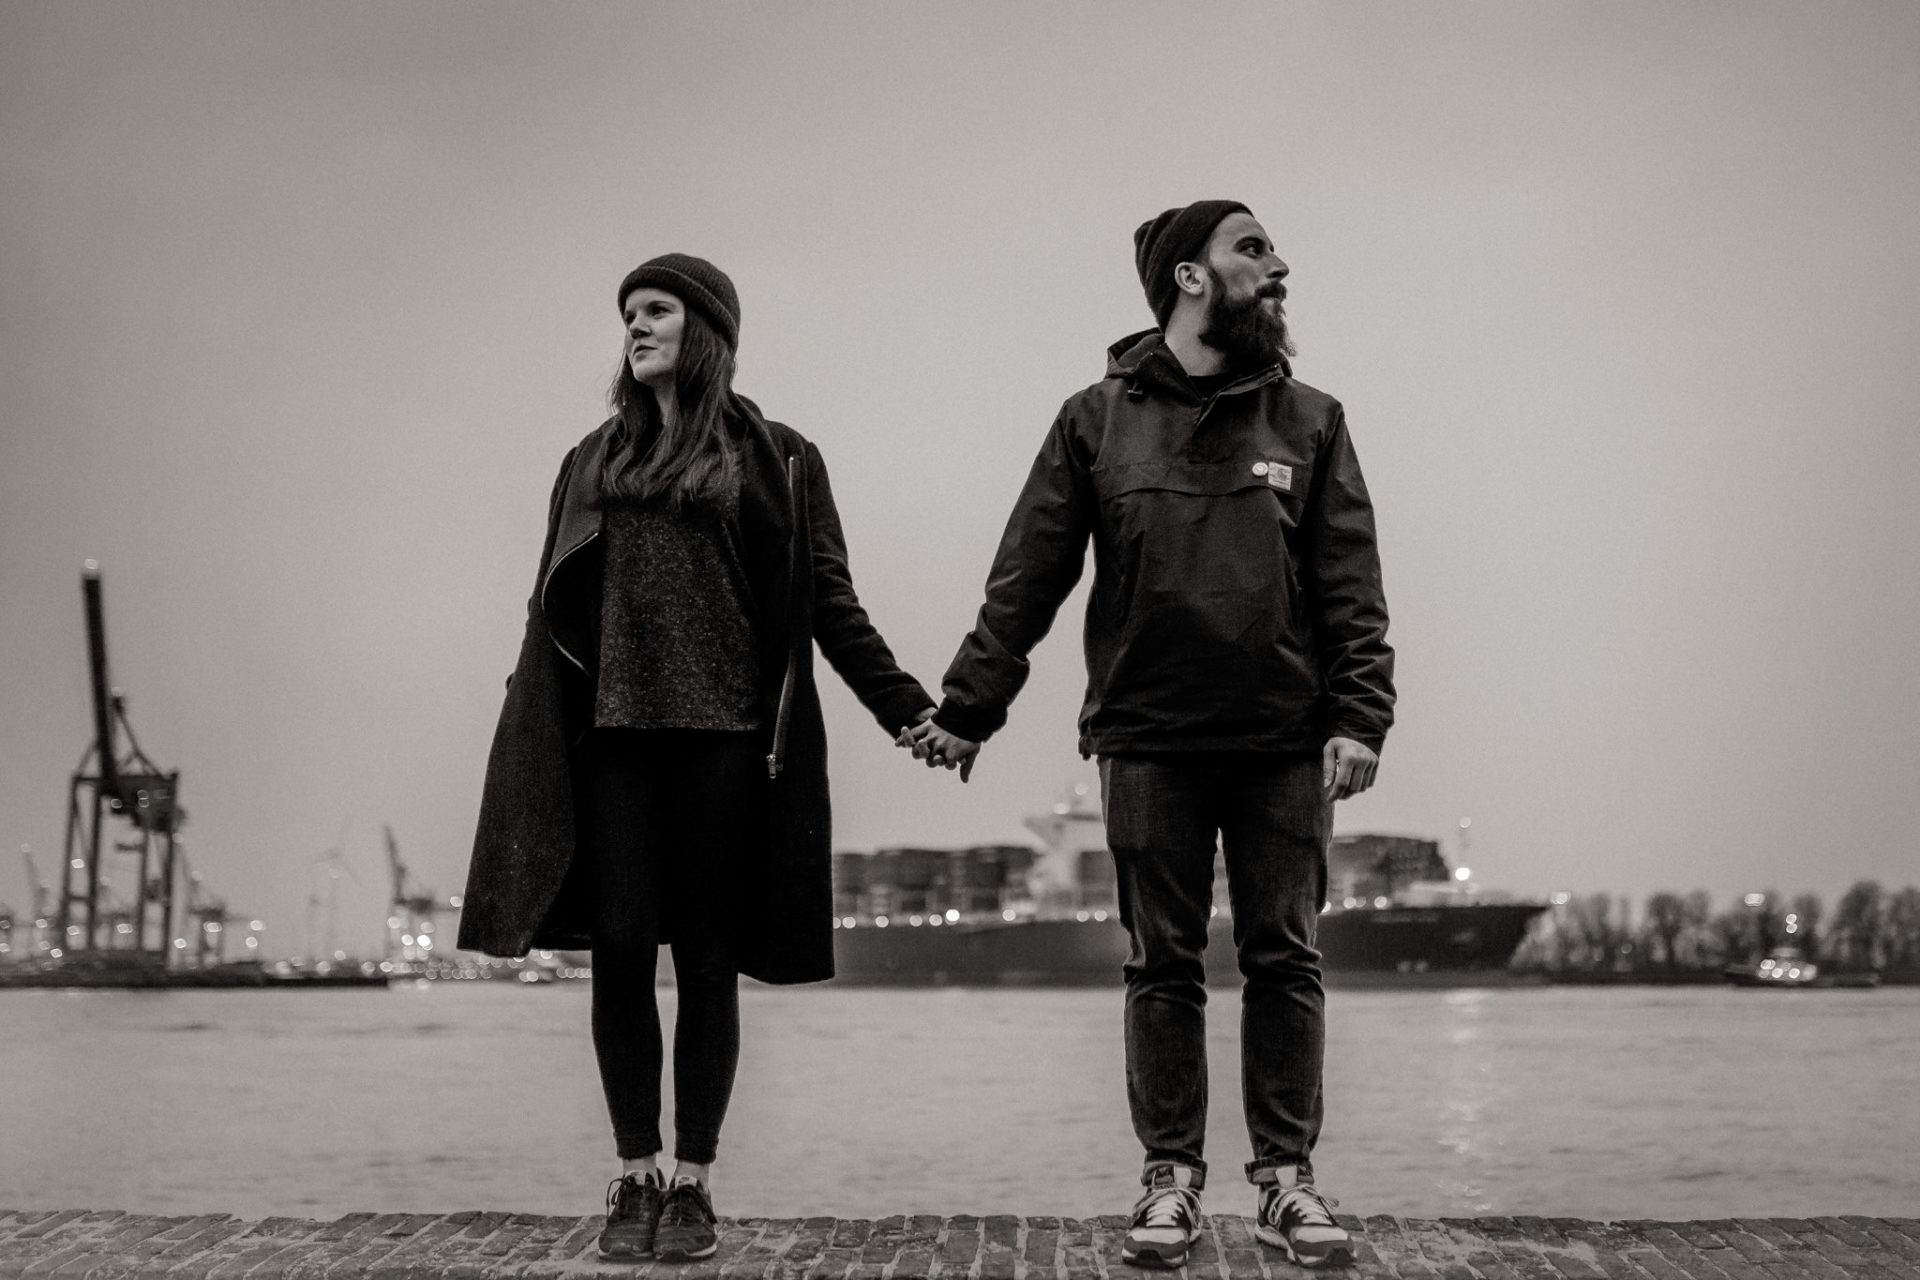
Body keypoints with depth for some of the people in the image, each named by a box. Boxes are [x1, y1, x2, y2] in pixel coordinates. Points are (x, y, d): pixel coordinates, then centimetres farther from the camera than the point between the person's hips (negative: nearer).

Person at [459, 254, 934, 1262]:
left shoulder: (776, 460, 7)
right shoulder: (596, 460, 16)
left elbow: (830, 607, 5)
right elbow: (555, 612, 15)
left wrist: (910, 711, -4)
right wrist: (528, 734, 9)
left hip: (724, 735, -2)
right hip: (613, 734, 3)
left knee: (707, 960, 0)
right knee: (620, 949, -1)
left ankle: (693, 1181, 10)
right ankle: (634, 1176, 10)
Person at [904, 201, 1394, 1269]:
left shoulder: (1310, 421, 7)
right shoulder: (1097, 421, 5)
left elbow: (1351, 589, 1)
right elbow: (1026, 582, 4)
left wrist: (1359, 718, -10)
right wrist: (967, 709, -1)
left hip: (1284, 745, 1)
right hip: (1148, 745, -1)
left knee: (1285, 960, 5)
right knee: (1165, 966, 6)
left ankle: (1288, 1173, 15)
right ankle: (1173, 1176, 15)